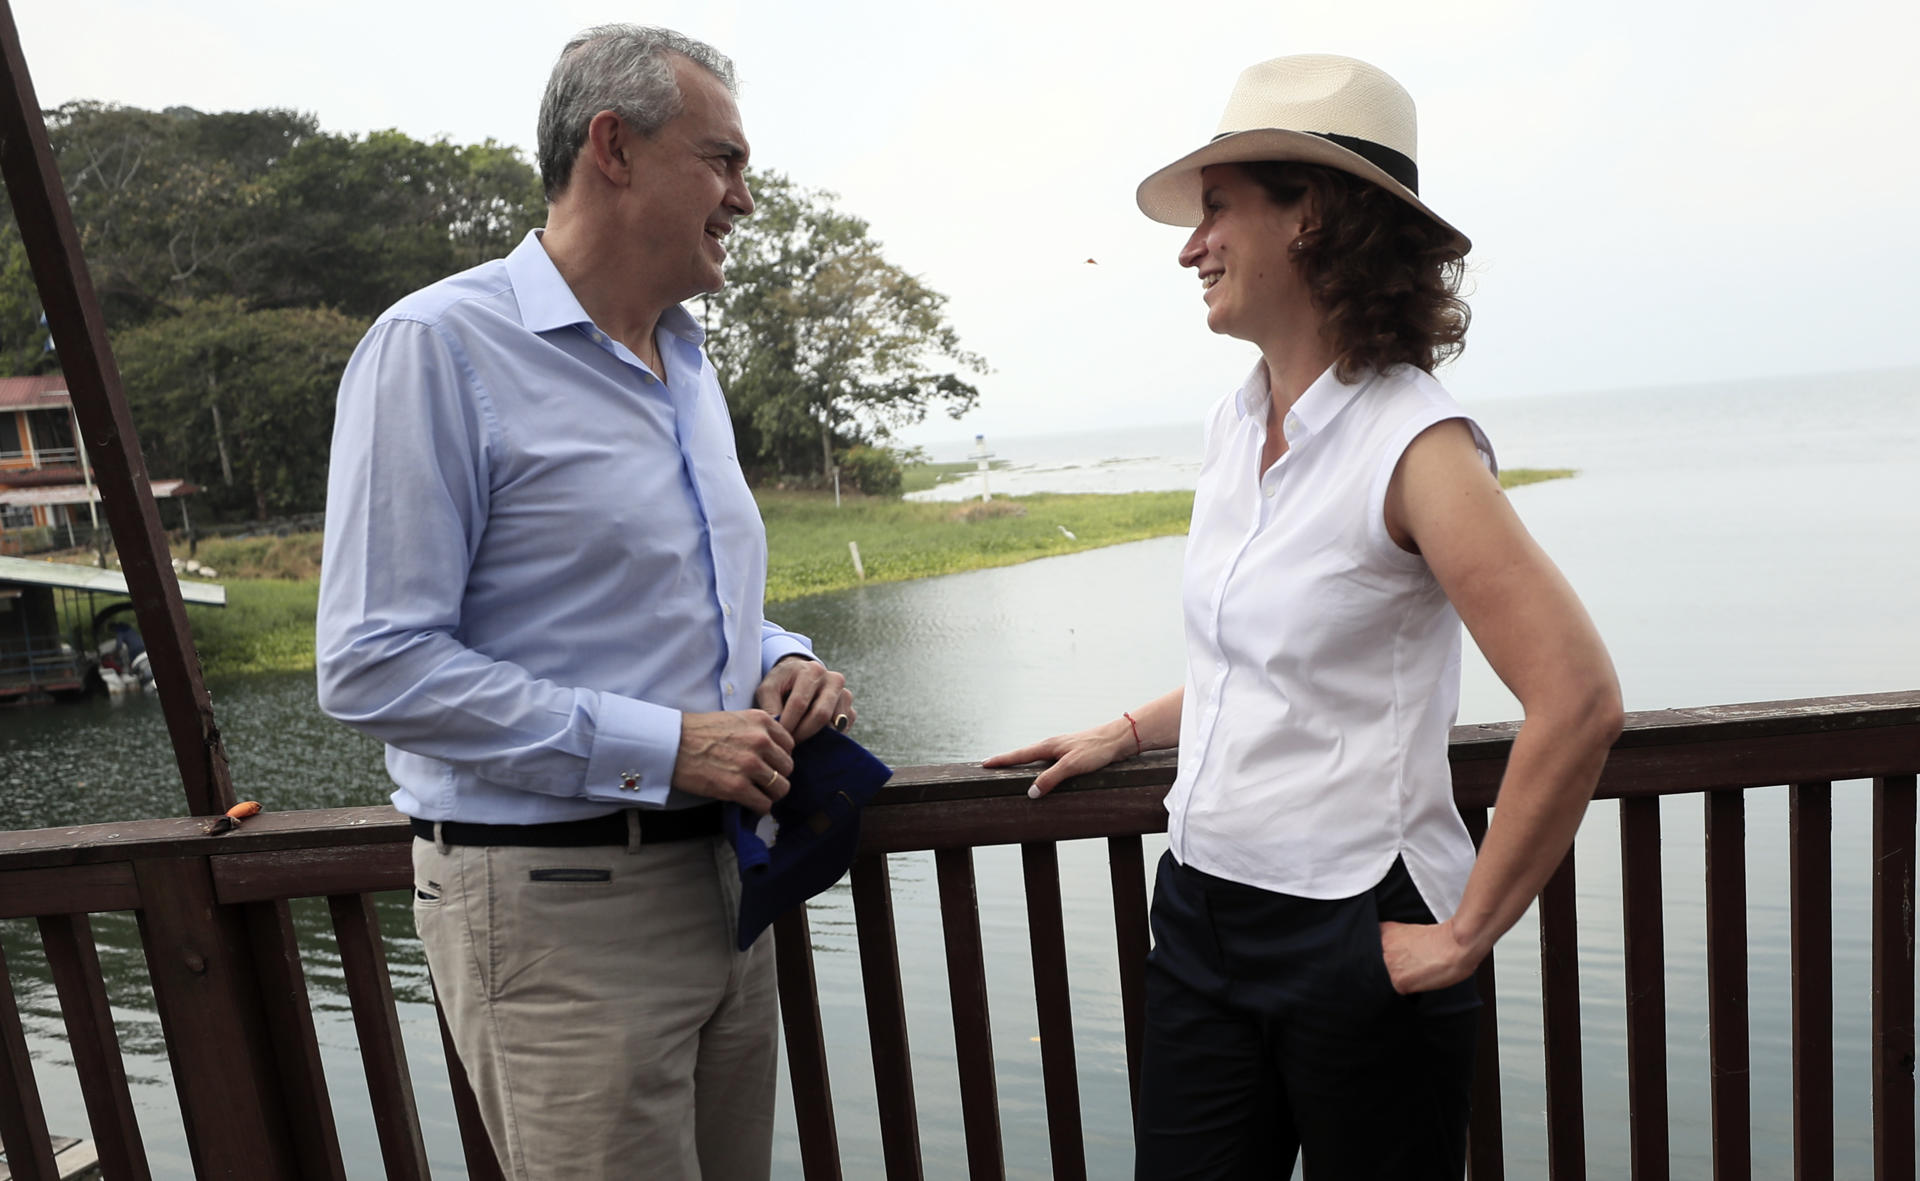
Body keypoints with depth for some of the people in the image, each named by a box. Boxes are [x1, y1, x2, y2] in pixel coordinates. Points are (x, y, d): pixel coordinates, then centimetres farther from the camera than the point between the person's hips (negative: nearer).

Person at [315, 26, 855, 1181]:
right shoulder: (439, 347, -13)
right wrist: (662, 747, -20)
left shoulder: (689, 361, 13)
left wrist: (785, 661, 0)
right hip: (558, 902, -7)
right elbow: (375, 665, -18)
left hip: (721, 873, 8)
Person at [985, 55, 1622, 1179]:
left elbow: (1578, 704, -24)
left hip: (1354, 937, -6)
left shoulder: (1415, 443, -17)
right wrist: (1125, 734, 18)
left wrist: (1468, 933, -17)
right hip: (1203, 908, 6)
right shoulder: (1235, 424, 5)